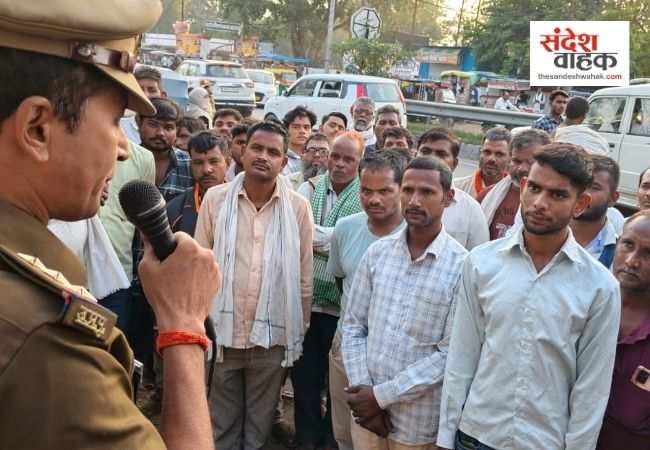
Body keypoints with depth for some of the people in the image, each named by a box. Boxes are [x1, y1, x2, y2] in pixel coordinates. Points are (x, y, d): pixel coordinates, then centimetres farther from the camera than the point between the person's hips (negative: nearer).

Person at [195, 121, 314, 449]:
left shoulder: (298, 207, -5)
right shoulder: (215, 198, -5)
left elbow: (304, 275, 0)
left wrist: (301, 329, 4)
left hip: (273, 336, 0)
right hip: (222, 331, 0)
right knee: (222, 424, 17)